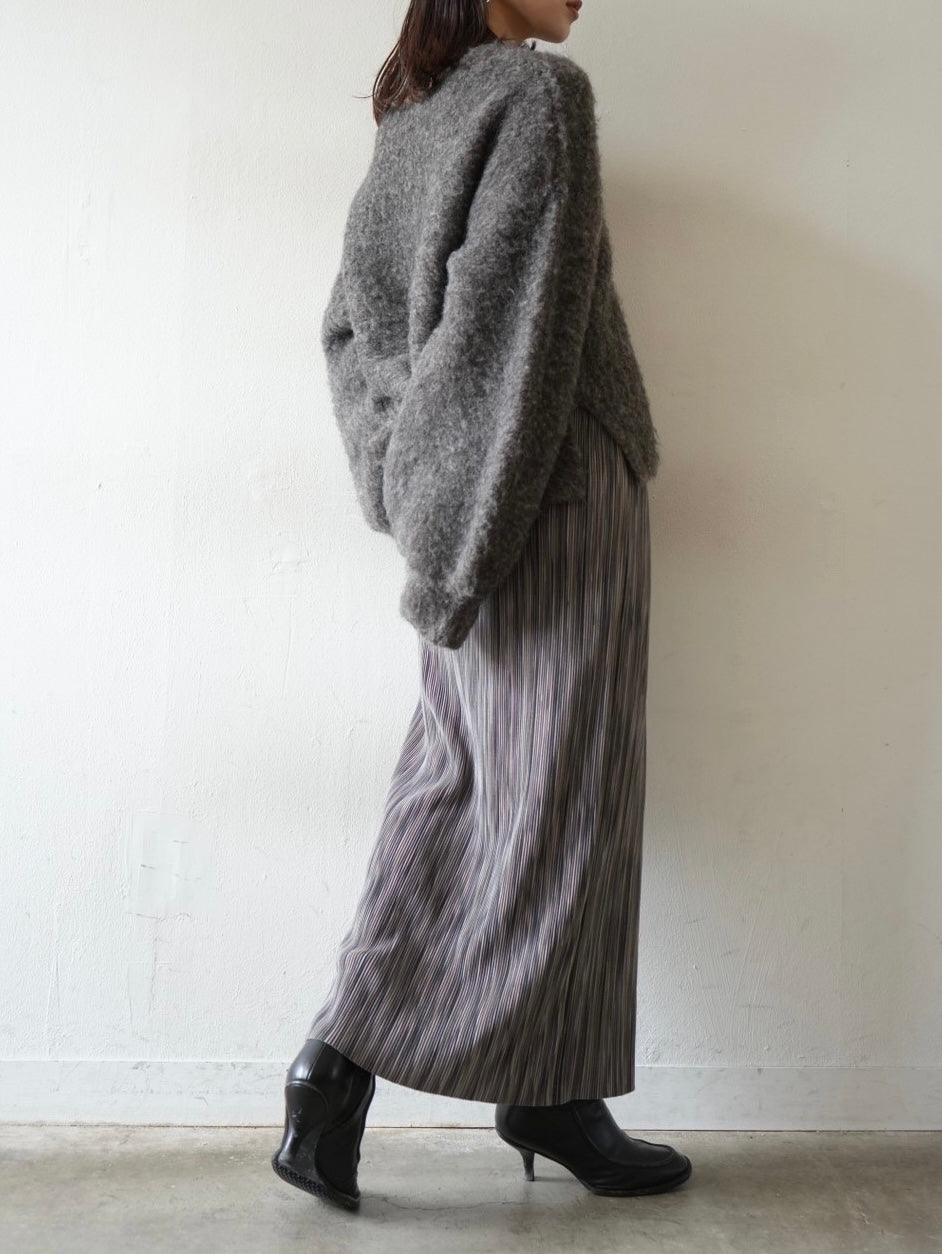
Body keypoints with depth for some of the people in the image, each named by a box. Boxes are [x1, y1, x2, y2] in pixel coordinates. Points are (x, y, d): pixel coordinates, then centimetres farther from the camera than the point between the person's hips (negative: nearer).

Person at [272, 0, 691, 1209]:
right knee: (553, 793, 0)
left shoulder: (415, 118, 18)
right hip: (555, 496, -8)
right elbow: (521, 320, -17)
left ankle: (346, 1062, 12)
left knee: (450, 783, 9)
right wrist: (466, 532, -16)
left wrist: (415, 488, 14)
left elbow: (347, 324, 17)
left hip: (462, 511, 8)